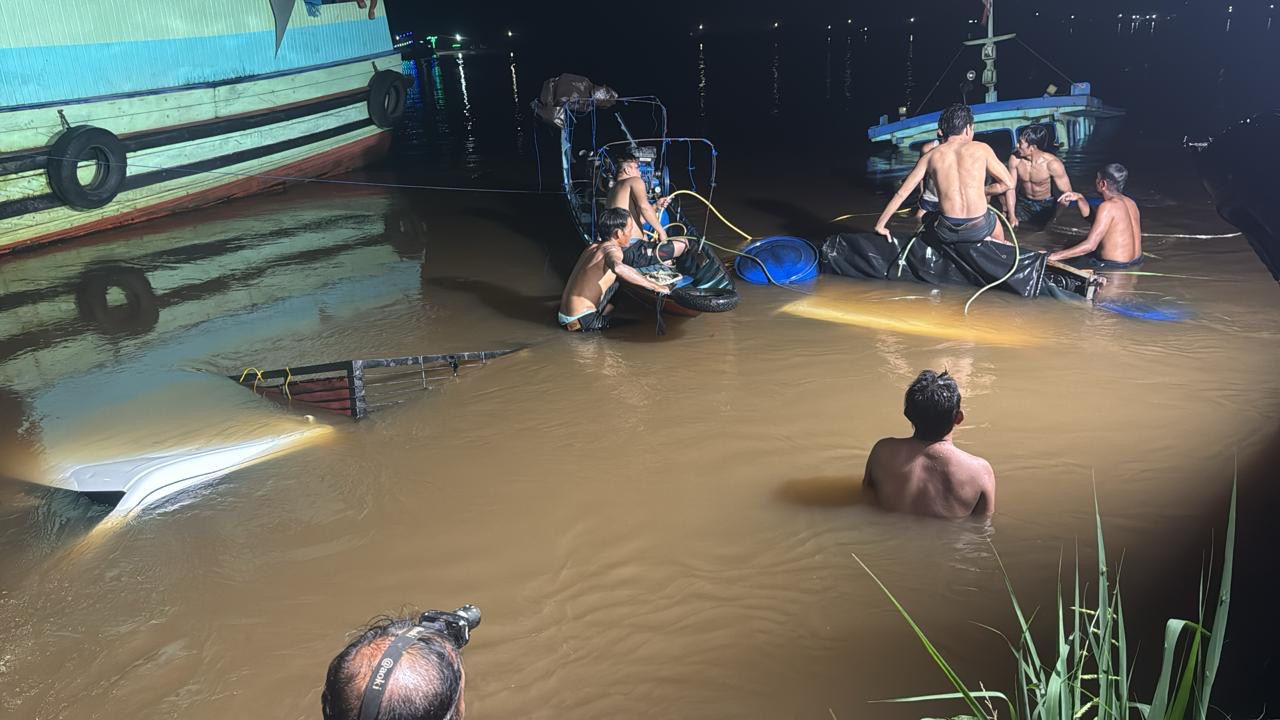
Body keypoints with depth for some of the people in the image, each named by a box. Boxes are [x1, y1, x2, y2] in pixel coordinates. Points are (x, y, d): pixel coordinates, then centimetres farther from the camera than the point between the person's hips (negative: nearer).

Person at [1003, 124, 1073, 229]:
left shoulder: (1052, 164, -27)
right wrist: (1012, 216, -15)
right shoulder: (1015, 159, -17)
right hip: (1023, 203, 3)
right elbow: (1011, 188, -9)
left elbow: (1067, 193, -21)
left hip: (1046, 205, -3)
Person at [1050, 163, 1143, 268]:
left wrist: (1054, 256, -23)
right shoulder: (1129, 202, 6)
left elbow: (1090, 245, -26)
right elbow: (1091, 216, 18)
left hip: (1114, 266, -9)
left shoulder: (1108, 206, -22)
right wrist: (1080, 199, 4)